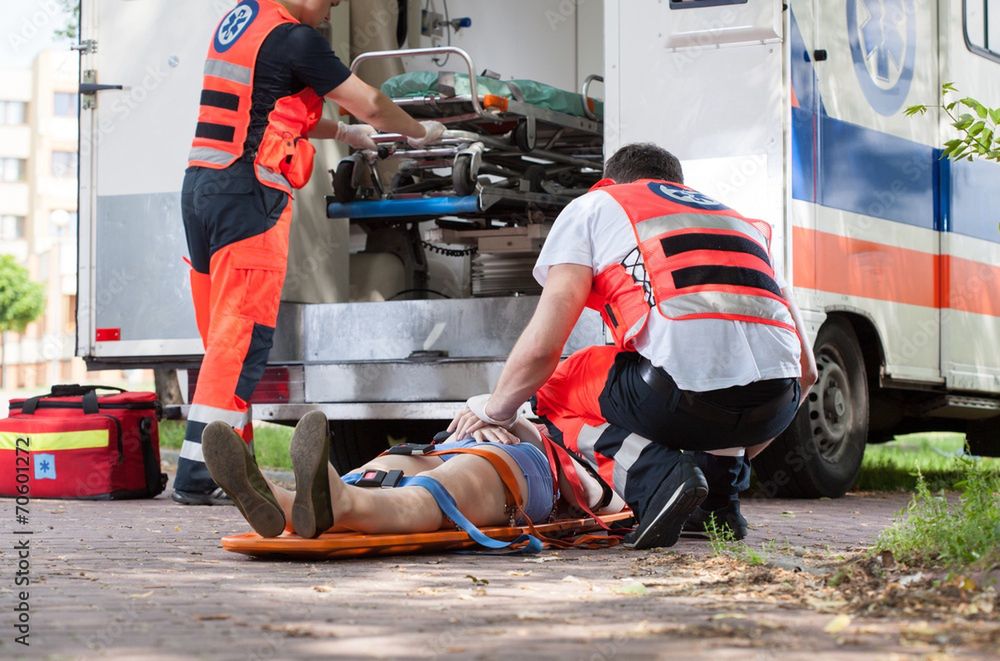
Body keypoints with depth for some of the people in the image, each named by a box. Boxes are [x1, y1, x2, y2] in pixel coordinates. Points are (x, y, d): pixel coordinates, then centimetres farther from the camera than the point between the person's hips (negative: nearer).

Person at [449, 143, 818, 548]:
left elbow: (541, 348, 10)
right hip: (777, 405, 6)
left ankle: (655, 475, -3)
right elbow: (806, 370, 33)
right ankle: (722, 492, 20)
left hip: (681, 392, -6)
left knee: (550, 390, 22)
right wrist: (733, 452, 45)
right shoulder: (743, 223, 35)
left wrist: (493, 410, 30)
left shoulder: (594, 206, 22)